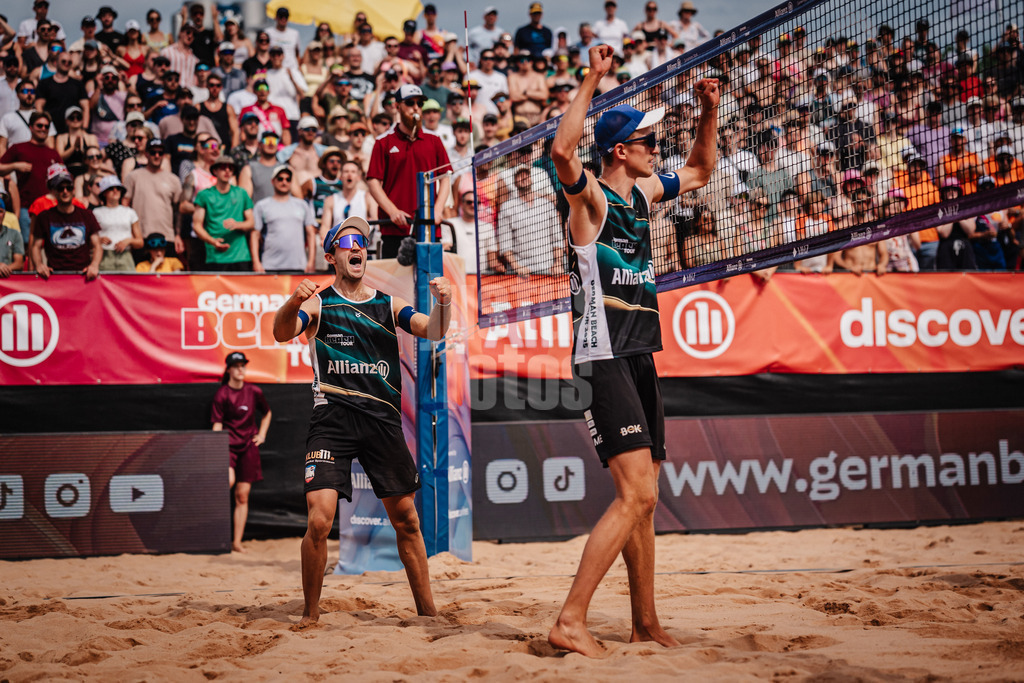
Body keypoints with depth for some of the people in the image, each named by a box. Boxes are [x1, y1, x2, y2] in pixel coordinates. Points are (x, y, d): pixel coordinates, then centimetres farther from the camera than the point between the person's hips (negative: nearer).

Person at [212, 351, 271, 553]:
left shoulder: (254, 392, 3)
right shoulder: (221, 394, -6)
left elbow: (267, 413, 21)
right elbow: (217, 425, -9)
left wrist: (261, 435, 9)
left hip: (248, 446, 3)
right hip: (228, 444, -3)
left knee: (242, 495, 2)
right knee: (229, 480, -30)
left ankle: (237, 542, 6)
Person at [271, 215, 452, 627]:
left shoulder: (388, 305, 16)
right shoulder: (317, 304, 7)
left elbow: (433, 331, 3)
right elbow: (282, 333, -11)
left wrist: (443, 303, -18)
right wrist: (291, 304, -34)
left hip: (382, 422, 3)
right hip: (332, 420, -3)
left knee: (406, 520, 6)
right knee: (319, 521, -15)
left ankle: (427, 610, 17)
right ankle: (310, 614, 1)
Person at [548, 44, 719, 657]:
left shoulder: (644, 193, 16)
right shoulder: (591, 194, -8)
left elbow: (701, 172, 33)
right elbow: (562, 151, -31)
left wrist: (710, 113, 19)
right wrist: (593, 81, -28)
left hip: (641, 356, 9)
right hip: (606, 356, -9)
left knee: (644, 498, 12)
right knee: (635, 494, -19)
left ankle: (646, 622, 20)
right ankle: (571, 622, -19)